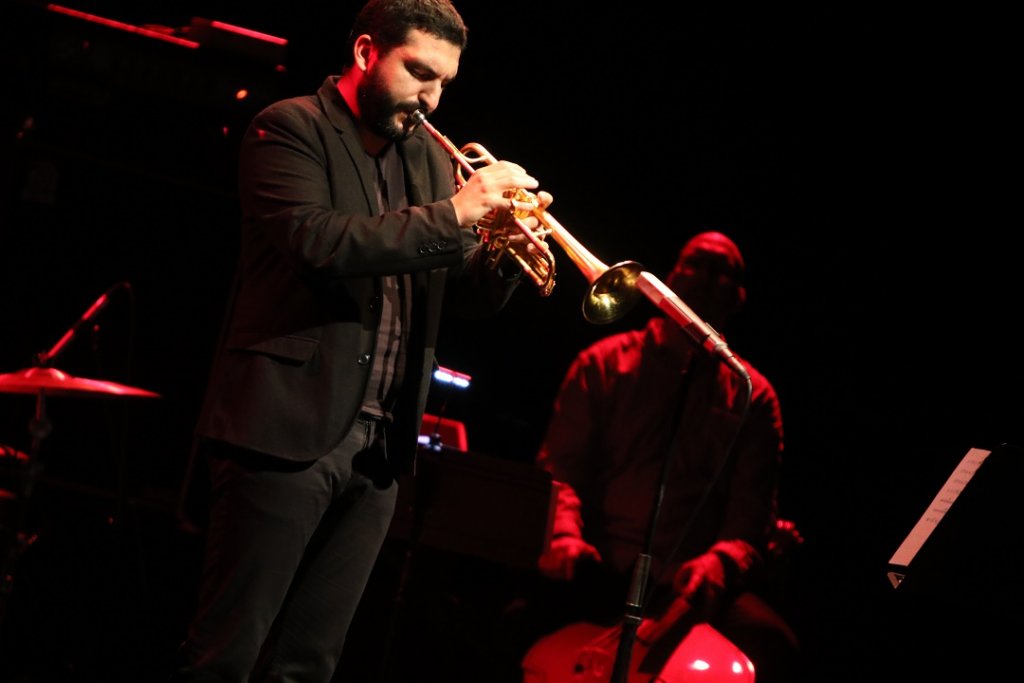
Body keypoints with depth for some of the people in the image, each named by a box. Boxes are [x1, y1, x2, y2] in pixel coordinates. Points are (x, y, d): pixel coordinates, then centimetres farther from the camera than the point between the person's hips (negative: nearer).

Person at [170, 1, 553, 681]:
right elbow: (314, 241, -19)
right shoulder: (292, 128, -2)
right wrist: (452, 214, -20)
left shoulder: (430, 157, 17)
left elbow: (472, 295, 14)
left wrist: (506, 247, -8)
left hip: (378, 448, 6)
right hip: (290, 431, -6)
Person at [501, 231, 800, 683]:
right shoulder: (604, 363, 15)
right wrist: (565, 535, -14)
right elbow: (559, 467, 8)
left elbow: (751, 515, 6)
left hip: (690, 586, 1)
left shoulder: (751, 395, 13)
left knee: (773, 645, -32)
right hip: (600, 572, 0)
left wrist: (721, 562, -18)